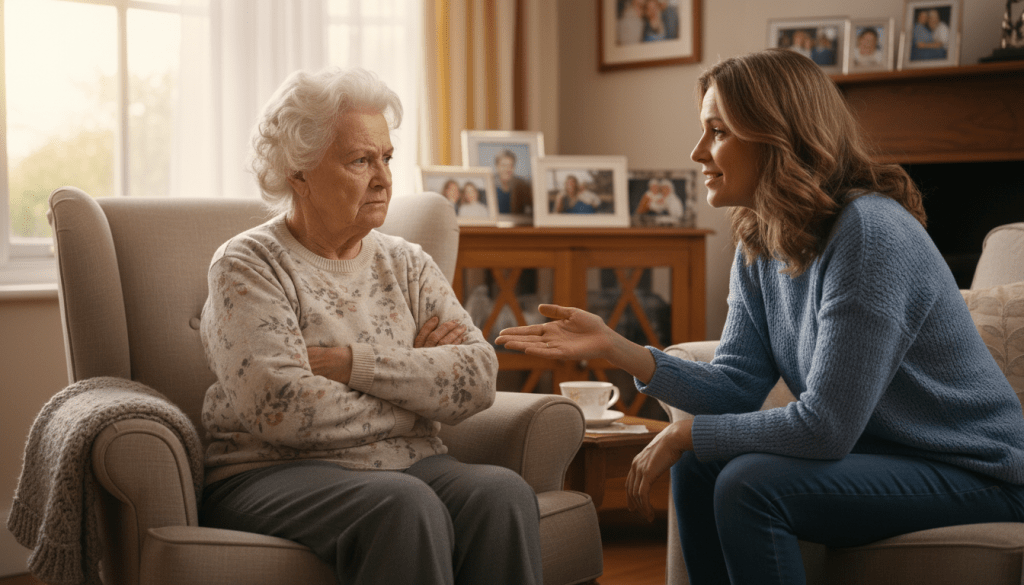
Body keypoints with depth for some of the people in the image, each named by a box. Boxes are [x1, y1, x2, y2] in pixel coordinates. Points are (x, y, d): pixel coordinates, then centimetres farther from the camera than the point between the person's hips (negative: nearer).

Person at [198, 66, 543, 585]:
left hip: (413, 466, 5)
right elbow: (279, 409, -17)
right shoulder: (247, 267, -1)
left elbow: (478, 377, -1)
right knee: (404, 505, -35)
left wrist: (355, 363, -13)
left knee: (502, 493, -27)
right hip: (277, 473, -4)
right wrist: (413, 381, -4)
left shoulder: (406, 264, 14)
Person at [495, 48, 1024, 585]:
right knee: (698, 467, -1)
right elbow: (736, 386, -2)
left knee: (751, 484, -23)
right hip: (875, 448, 8)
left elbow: (825, 425, -26)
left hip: (975, 474, -8)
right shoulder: (759, 245, 2)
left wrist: (685, 434, -16)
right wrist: (615, 348, -14)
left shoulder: (869, 234, -26)